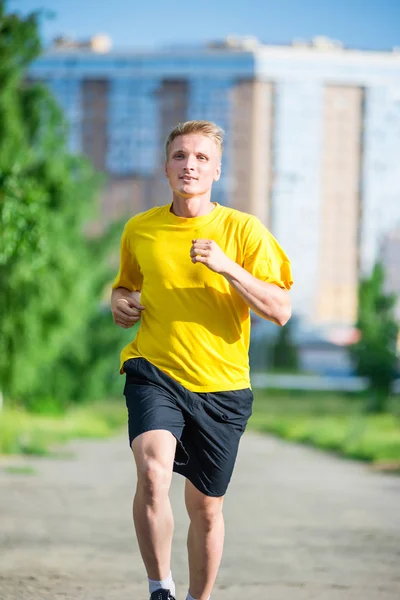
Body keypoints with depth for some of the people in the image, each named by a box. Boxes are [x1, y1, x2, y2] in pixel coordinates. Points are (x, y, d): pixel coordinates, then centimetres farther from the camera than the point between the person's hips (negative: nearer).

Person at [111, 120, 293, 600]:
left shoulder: (244, 230, -1)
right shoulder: (139, 230, 6)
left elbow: (280, 311, -6)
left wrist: (227, 267, -19)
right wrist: (121, 303, 2)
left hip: (222, 385, 0)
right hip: (154, 372, 0)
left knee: (205, 506, 8)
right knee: (153, 473, -26)